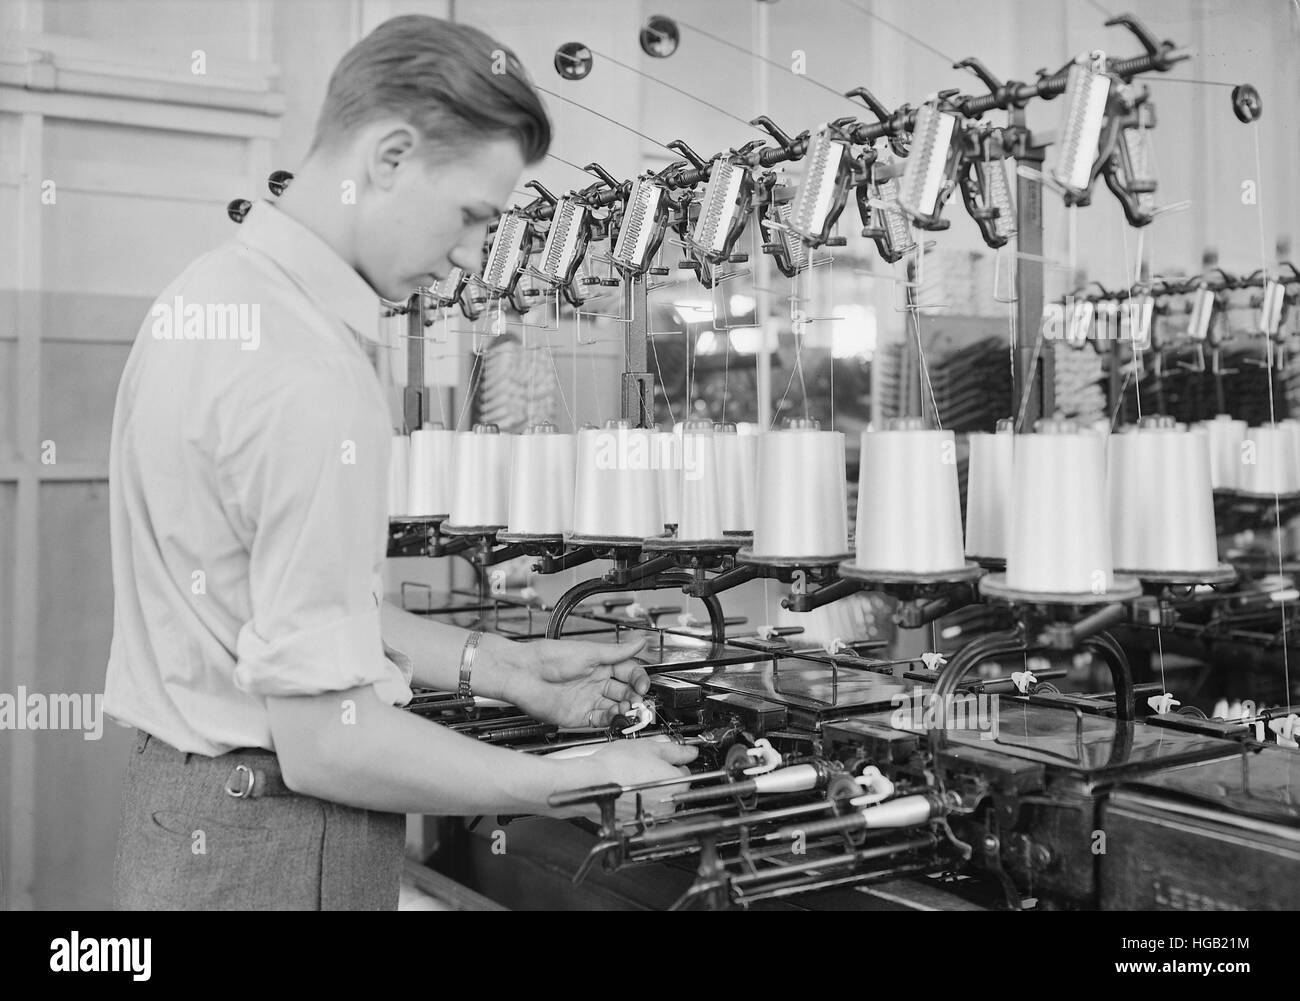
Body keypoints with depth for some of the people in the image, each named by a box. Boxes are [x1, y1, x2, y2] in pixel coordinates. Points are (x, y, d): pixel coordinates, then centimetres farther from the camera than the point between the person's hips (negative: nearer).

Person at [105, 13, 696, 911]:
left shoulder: (209, 290, 4)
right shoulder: (311, 374, -25)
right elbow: (327, 741, -24)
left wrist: (505, 668, 9)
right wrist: (581, 784, -16)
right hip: (272, 849, -9)